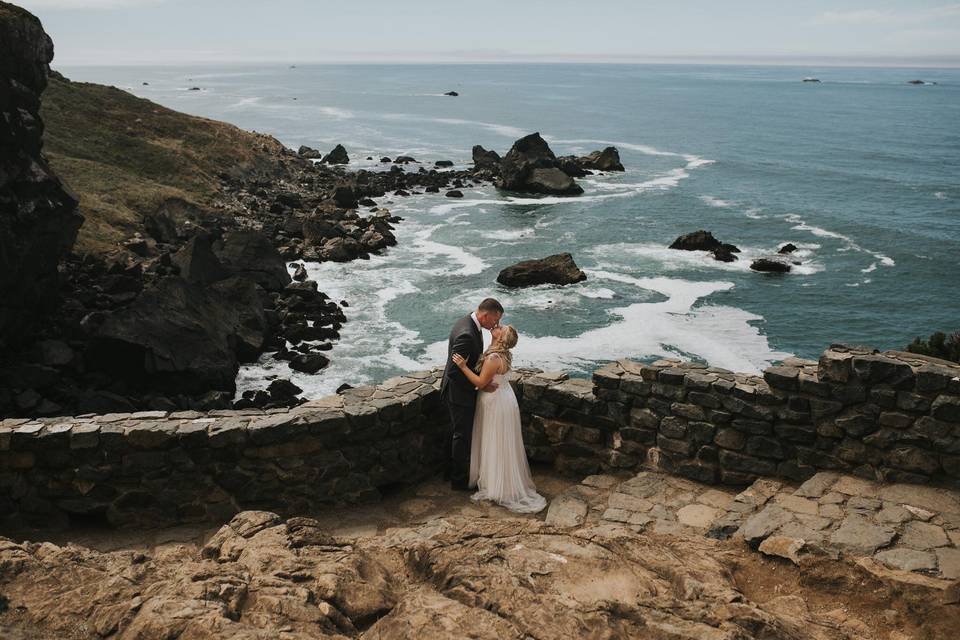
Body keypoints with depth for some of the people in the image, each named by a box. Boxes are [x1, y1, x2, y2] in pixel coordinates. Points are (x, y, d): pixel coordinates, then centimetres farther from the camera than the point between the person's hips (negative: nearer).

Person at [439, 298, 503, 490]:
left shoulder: (467, 322, -1)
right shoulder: (467, 335, -32)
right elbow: (455, 371, -31)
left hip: (457, 390, 10)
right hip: (460, 393, -10)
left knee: (456, 431, 24)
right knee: (463, 435, 7)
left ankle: (452, 471, 41)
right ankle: (460, 480, 23)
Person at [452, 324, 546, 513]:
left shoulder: (494, 358, -29)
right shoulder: (502, 354, 1)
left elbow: (480, 382, -24)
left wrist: (463, 366, -25)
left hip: (496, 403, -9)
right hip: (501, 397, 9)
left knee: (497, 445, 3)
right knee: (500, 444, 20)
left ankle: (500, 487, 16)